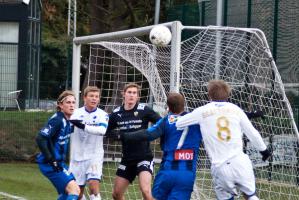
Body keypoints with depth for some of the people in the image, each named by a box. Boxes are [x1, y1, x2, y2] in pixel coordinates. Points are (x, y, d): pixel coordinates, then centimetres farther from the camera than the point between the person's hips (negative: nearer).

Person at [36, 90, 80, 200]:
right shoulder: (57, 120, -18)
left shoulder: (67, 121, 8)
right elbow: (40, 138, -24)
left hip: (59, 163, 9)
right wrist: (51, 160, -23)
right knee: (74, 190, -16)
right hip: (50, 164, -9)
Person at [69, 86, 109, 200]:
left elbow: (102, 130, -23)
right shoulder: (76, 113, 3)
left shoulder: (102, 115, -4)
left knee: (94, 185, -20)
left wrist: (84, 126, -31)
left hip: (95, 156, -2)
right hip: (77, 157, 2)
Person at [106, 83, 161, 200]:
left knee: (145, 190, -24)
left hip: (144, 157, -5)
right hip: (127, 159, 5)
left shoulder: (144, 110, -8)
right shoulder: (116, 113, 3)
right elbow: (104, 131, 12)